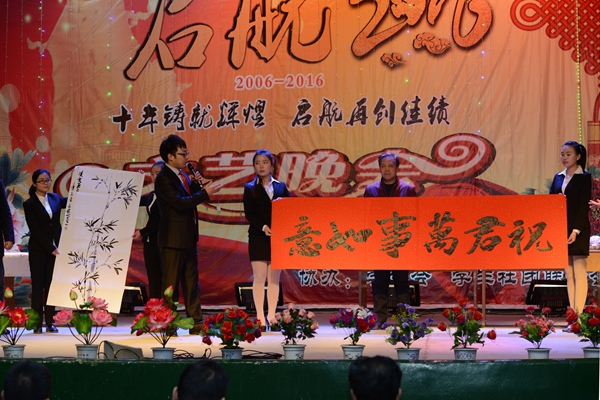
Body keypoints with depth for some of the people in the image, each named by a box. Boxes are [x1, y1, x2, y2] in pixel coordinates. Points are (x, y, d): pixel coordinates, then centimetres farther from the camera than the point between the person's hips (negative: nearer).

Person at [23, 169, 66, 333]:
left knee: (51, 285, 3)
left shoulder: (55, 198, 7)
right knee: (38, 285, 0)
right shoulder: (29, 204, -5)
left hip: (54, 248, 4)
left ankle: (50, 322, 4)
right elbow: (35, 230, -10)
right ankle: (37, 323, 0)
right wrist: (50, 248, -16)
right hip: (38, 250, -3)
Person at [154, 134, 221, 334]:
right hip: (173, 239, -9)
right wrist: (204, 192, -21)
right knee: (170, 283, -3)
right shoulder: (163, 179, -14)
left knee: (192, 283, 11)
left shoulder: (183, 175, 13)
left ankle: (196, 323, 15)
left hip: (189, 238, 9)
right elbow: (179, 203, -23)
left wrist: (195, 184, -1)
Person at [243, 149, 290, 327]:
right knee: (259, 277, -4)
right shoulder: (250, 188, 6)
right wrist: (262, 227, -18)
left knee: (274, 278, 3)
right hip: (258, 237, -2)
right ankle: (260, 317, -2)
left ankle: (271, 316, 7)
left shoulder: (281, 187, 12)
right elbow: (249, 213, -4)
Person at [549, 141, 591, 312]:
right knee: (569, 273, 7)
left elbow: (584, 205, -10)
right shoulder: (558, 177, 14)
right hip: (560, 229, 6)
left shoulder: (584, 178, -3)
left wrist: (576, 230, -17)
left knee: (579, 272, -6)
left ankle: (579, 312, -7)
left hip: (578, 230, -6)